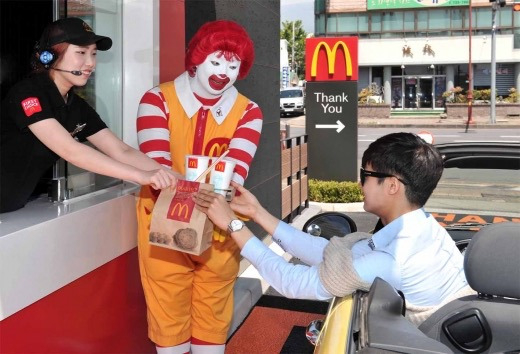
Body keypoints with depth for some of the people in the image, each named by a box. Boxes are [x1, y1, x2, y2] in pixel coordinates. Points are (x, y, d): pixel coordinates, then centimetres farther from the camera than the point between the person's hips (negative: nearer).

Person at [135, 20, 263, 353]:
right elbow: (157, 165, -17)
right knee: (168, 316, 9)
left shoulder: (248, 111, 0)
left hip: (218, 228, 1)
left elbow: (236, 168, -15)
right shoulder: (158, 100, -4)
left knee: (214, 316, 12)